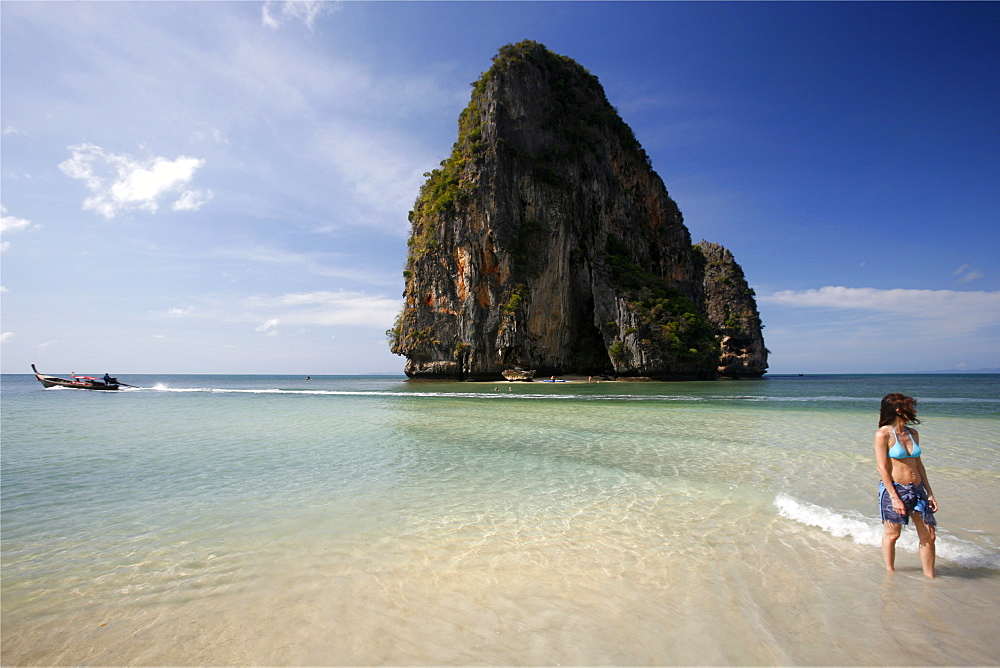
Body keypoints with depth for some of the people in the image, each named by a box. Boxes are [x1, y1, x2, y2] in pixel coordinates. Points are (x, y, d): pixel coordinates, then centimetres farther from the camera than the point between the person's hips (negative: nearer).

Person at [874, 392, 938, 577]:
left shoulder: (913, 433, 8)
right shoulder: (883, 434, -12)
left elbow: (918, 464, 15)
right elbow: (882, 467, -13)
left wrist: (929, 493, 12)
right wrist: (894, 497, -16)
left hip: (917, 489, 6)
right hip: (894, 488, -6)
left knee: (928, 536, 7)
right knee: (892, 535, 7)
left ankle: (930, 576, 22)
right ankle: (890, 573, 24)